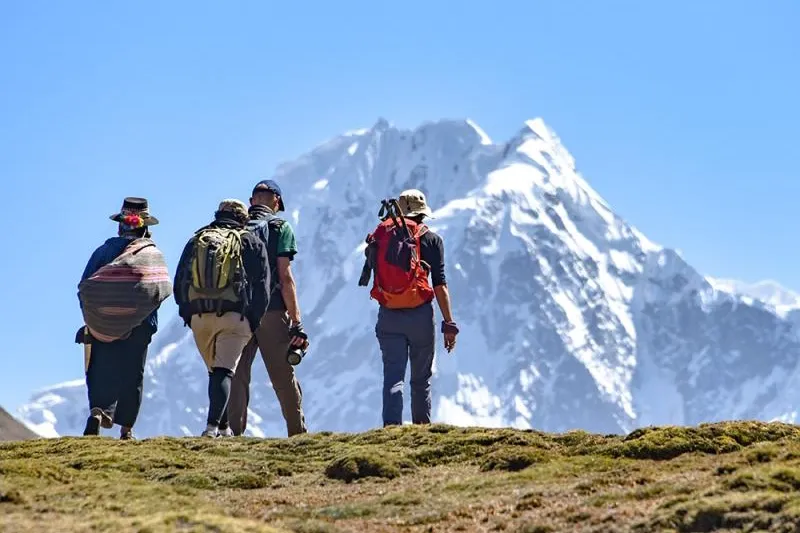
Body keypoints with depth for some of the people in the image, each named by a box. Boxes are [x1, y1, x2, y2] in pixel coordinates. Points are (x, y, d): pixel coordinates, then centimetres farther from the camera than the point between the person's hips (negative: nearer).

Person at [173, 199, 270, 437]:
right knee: (224, 372, -7)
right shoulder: (250, 243, 7)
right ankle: (213, 425, -24)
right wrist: (254, 321, 8)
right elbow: (260, 286, 2)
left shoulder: (196, 241, 15)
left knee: (215, 371, 18)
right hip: (234, 317, -3)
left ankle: (222, 427, 21)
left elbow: (179, 283, 14)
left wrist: (188, 315, 20)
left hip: (199, 318, 3)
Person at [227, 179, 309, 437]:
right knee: (284, 378, 6)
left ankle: (234, 433, -1)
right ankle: (298, 434, 12)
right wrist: (297, 322, -7)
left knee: (236, 377, 5)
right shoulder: (280, 227, 0)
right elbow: (285, 277, -7)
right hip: (271, 312, -2)